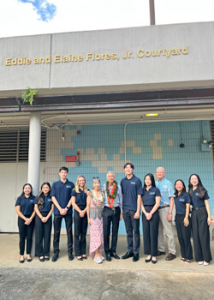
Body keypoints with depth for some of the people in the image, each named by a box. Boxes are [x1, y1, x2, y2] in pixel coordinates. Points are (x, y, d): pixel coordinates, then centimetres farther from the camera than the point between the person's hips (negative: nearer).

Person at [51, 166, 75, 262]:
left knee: (69, 232, 4)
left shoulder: (71, 184, 5)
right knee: (56, 232, 6)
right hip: (57, 211, 1)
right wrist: (60, 209, -8)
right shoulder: (55, 184, 8)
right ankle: (56, 252, 16)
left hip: (68, 211, -1)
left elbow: (72, 198, 1)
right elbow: (53, 198, 2)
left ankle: (70, 251, 14)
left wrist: (66, 208, -10)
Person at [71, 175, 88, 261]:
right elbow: (73, 203, -2)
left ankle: (83, 252, 15)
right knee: (77, 233, 0)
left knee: (84, 233, 7)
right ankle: (78, 254, 6)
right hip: (77, 211, -3)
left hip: (85, 212, 3)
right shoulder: (75, 191, 2)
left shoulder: (87, 191, 10)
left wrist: (84, 211, -8)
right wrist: (80, 211, -11)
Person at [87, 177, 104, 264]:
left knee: (101, 234, 6)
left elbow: (104, 204, 11)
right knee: (95, 234, -5)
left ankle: (99, 253, 18)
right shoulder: (90, 194, -3)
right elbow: (88, 206, -2)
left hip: (101, 215, 4)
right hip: (93, 216, -4)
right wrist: (88, 218, -6)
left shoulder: (102, 193, 6)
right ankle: (96, 255, 1)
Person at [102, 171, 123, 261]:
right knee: (106, 232, 2)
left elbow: (121, 200, 7)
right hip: (106, 210, -1)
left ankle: (113, 251, 22)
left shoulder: (118, 187, 3)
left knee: (115, 232, 8)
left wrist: (121, 212, 6)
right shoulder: (104, 187, 1)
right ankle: (107, 252, 15)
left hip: (116, 210, 1)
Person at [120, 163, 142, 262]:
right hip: (125, 210, 4)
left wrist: (138, 211, -11)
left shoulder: (137, 180, -5)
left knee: (136, 232, 5)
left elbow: (139, 197, -7)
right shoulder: (123, 181, 7)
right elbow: (122, 195, 12)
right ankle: (130, 251, 26)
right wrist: (121, 209, 7)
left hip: (134, 210, -4)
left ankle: (136, 252, 18)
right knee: (128, 232, 14)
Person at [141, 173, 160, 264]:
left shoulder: (156, 190, 0)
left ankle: (154, 255, 9)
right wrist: (145, 213, -7)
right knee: (146, 233, 5)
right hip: (144, 213, 4)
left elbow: (157, 203, -5)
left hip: (153, 213, -3)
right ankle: (148, 254, 15)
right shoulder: (143, 190, 10)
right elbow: (141, 203, 6)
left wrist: (151, 213, -10)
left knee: (153, 234, -1)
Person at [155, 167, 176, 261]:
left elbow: (172, 199, -5)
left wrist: (170, 213, -12)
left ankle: (172, 252, 9)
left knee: (168, 231, -2)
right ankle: (161, 249, 25)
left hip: (164, 208, -5)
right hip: (156, 209, 5)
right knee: (158, 231, 12)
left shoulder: (168, 183, -2)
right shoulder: (154, 184, 10)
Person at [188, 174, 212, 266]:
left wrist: (209, 216, -8)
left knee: (203, 235, -2)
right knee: (196, 235, 5)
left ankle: (206, 258, 9)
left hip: (202, 213, -4)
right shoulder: (190, 192, 9)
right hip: (194, 213, 4)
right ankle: (199, 258, 16)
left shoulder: (202, 190, -1)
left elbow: (206, 204, -2)